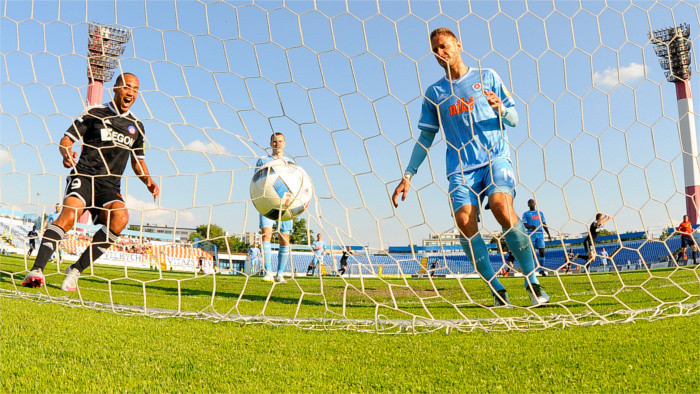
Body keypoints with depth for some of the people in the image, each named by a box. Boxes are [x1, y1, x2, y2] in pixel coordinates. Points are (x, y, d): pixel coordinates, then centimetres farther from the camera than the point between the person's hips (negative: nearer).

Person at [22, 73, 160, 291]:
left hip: (110, 185, 2)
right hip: (84, 175, -2)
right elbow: (66, 139, 6)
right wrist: (66, 153, -17)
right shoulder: (94, 113, 8)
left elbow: (138, 161, 25)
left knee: (121, 217, -28)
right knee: (70, 213, -31)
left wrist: (148, 180, 6)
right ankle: (36, 270, -33)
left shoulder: (136, 126, 17)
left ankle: (75, 270, -19)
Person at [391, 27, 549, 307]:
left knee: (501, 206, -26)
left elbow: (513, 120, 13)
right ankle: (497, 291, -7)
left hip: (495, 157, -1)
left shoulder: (487, 76, 12)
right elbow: (425, 138, 17)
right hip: (461, 166, 2)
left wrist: (500, 108, -10)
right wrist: (408, 175, 11)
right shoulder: (434, 92, 15)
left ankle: (533, 282, -15)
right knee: (464, 220, -20)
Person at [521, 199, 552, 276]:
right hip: (531, 234, -2)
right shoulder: (526, 214, 10)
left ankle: (541, 270, 2)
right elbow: (524, 225, -1)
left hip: (540, 234, 3)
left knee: (542, 252, -7)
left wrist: (548, 234, 9)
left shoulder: (540, 213, 20)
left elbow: (544, 224, 20)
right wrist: (531, 226, -22)